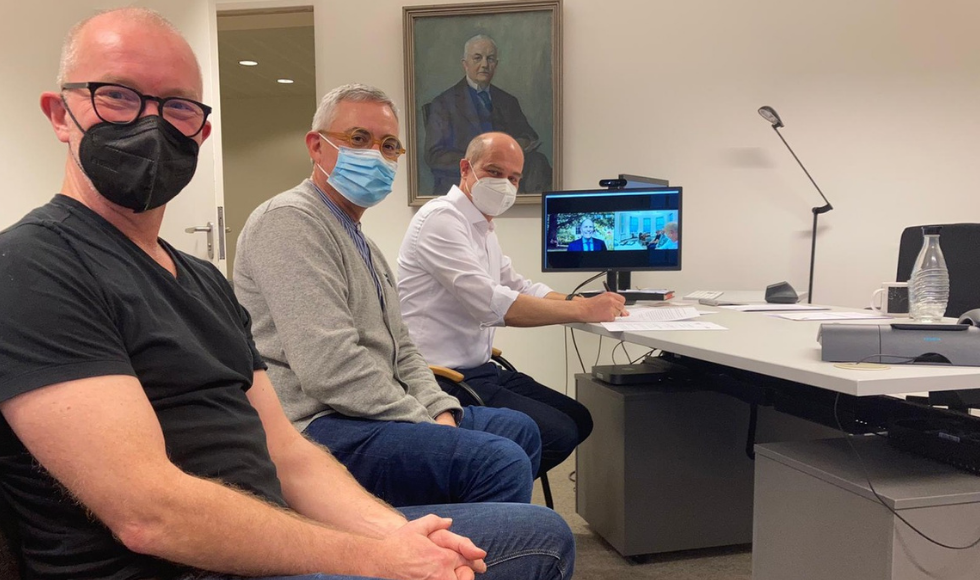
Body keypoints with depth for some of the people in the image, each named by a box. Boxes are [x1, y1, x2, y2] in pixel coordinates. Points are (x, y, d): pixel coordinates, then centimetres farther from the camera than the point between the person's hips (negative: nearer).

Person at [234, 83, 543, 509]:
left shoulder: (360, 241, 21)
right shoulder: (290, 220, -13)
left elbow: (400, 350, 20)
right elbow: (331, 367, -23)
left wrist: (442, 410, 2)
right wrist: (428, 425, -16)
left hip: (370, 415, 11)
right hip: (315, 426, -11)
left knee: (520, 431, 16)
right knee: (501, 462, -26)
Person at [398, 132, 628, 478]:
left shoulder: (482, 228, 19)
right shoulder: (441, 218, -15)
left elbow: (521, 288, 19)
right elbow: (491, 304, -25)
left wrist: (586, 302, 2)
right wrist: (583, 311, -21)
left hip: (478, 369, 10)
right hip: (445, 380, -10)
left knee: (578, 420, 9)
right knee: (557, 433, -17)